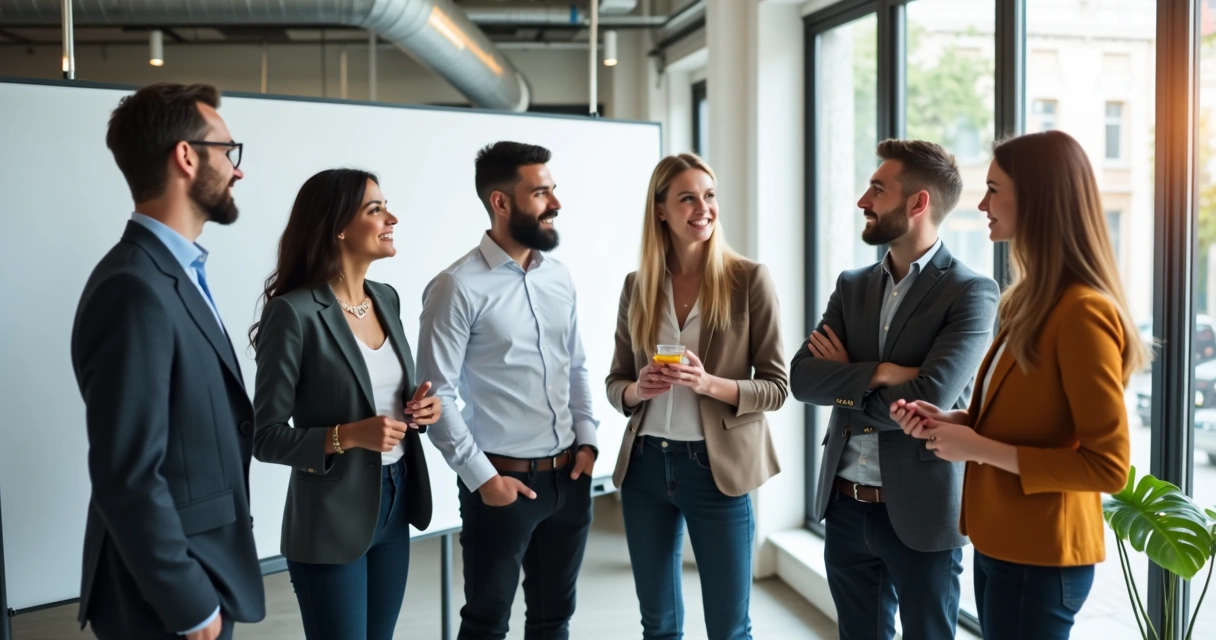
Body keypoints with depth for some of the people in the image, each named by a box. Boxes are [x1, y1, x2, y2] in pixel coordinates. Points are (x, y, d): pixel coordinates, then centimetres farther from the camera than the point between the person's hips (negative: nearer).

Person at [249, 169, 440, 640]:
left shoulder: (387, 298, 5)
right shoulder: (294, 313, -17)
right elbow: (266, 437, -14)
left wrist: (421, 406, -3)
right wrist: (347, 436, -26)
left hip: (395, 502, 7)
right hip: (332, 517, -7)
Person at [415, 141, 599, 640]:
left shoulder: (559, 276, 6)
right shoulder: (458, 287, -13)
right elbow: (436, 395, -13)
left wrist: (587, 440, 4)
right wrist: (481, 477, -14)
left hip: (569, 477, 6)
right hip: (503, 481, -5)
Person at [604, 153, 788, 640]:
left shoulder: (749, 280, -7)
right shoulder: (637, 286, 4)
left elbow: (776, 387, -6)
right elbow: (615, 382, 10)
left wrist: (709, 384, -23)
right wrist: (636, 390, -13)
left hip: (717, 467, -3)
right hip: (645, 464, 4)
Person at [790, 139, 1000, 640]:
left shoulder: (970, 293, -11)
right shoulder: (852, 285, 7)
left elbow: (928, 401, -22)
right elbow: (801, 377, -4)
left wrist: (846, 384, -8)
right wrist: (880, 373, -18)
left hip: (921, 512, -5)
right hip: (846, 507, 6)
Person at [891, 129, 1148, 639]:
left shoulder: (1083, 312, -20)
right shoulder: (1036, 299, 9)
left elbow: (1108, 466, -21)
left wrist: (978, 449, -20)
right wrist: (950, 421, 1)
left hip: (1039, 558, -9)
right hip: (1002, 543, 9)